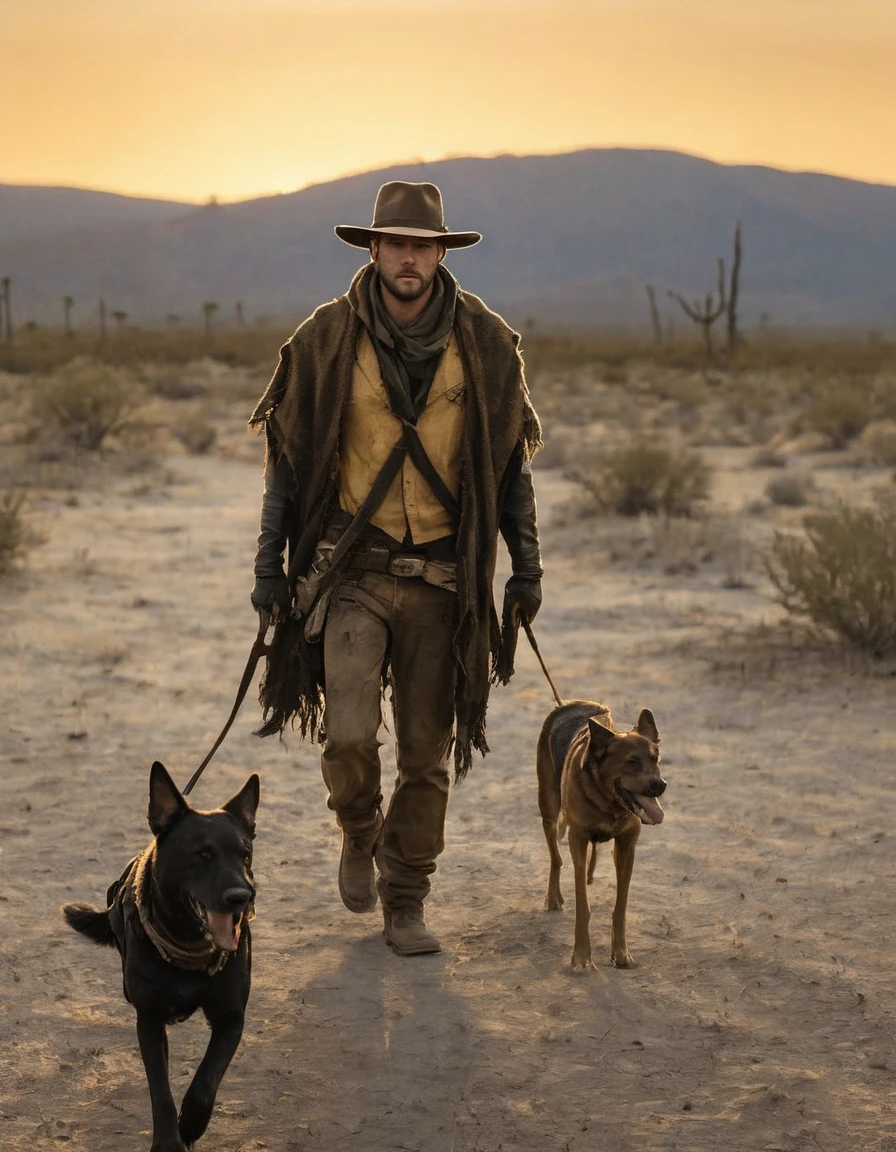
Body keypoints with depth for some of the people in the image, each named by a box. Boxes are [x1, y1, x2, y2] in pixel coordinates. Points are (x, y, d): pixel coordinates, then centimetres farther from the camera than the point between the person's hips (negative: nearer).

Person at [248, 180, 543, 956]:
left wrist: (527, 568, 6)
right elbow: (288, 458, 5)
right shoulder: (326, 340, -3)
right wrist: (270, 566, 3)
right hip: (350, 569, -1)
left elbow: (512, 462, 9)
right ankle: (360, 835, 18)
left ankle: (405, 905, 21)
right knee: (349, 732, -15)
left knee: (428, 752, 5)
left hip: (441, 575, 1)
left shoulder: (486, 345, 0)